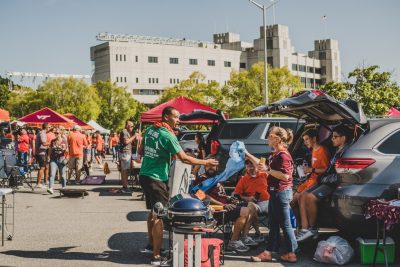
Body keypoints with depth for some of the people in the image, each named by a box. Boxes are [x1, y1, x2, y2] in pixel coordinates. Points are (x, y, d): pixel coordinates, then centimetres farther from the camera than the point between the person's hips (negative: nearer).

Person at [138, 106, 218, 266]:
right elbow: (184, 158, -18)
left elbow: (141, 151, 19)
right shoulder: (168, 135, -17)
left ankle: (151, 243, 37)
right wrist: (205, 162, -8)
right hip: (156, 179, -9)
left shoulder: (150, 130, 8)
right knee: (159, 216, -5)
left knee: (153, 212, 23)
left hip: (144, 175, 9)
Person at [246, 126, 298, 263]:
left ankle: (291, 254, 8)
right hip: (275, 192, 10)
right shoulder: (275, 155, 13)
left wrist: (268, 170, -23)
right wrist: (248, 155, 20)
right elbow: (263, 166, 23)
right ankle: (268, 253, 20)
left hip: (282, 193, -10)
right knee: (273, 224, 13)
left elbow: (285, 175, -26)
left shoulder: (283, 155, -18)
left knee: (285, 224, -2)